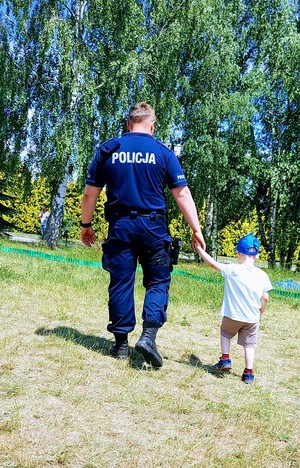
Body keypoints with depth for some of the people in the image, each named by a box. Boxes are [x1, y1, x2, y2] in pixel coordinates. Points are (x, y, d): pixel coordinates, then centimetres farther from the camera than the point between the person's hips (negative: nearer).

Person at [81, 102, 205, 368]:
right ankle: (149, 335, -8)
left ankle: (121, 344, 13)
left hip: (120, 226, 2)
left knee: (121, 283, 8)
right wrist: (196, 229, -1)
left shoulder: (107, 150, 4)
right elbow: (182, 194, -4)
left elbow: (90, 193, 5)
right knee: (158, 283, 9)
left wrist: (86, 224, 16)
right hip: (153, 226, -1)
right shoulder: (163, 153, 0)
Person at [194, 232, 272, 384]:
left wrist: (199, 248, 2)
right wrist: (261, 311, 17)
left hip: (232, 315, -1)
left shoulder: (232, 270, -13)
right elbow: (265, 298, -2)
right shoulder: (262, 275, -5)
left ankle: (225, 359, 18)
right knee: (249, 344, 14)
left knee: (225, 333, 26)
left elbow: (213, 263, -7)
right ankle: (248, 373, 11)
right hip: (252, 318, 2)